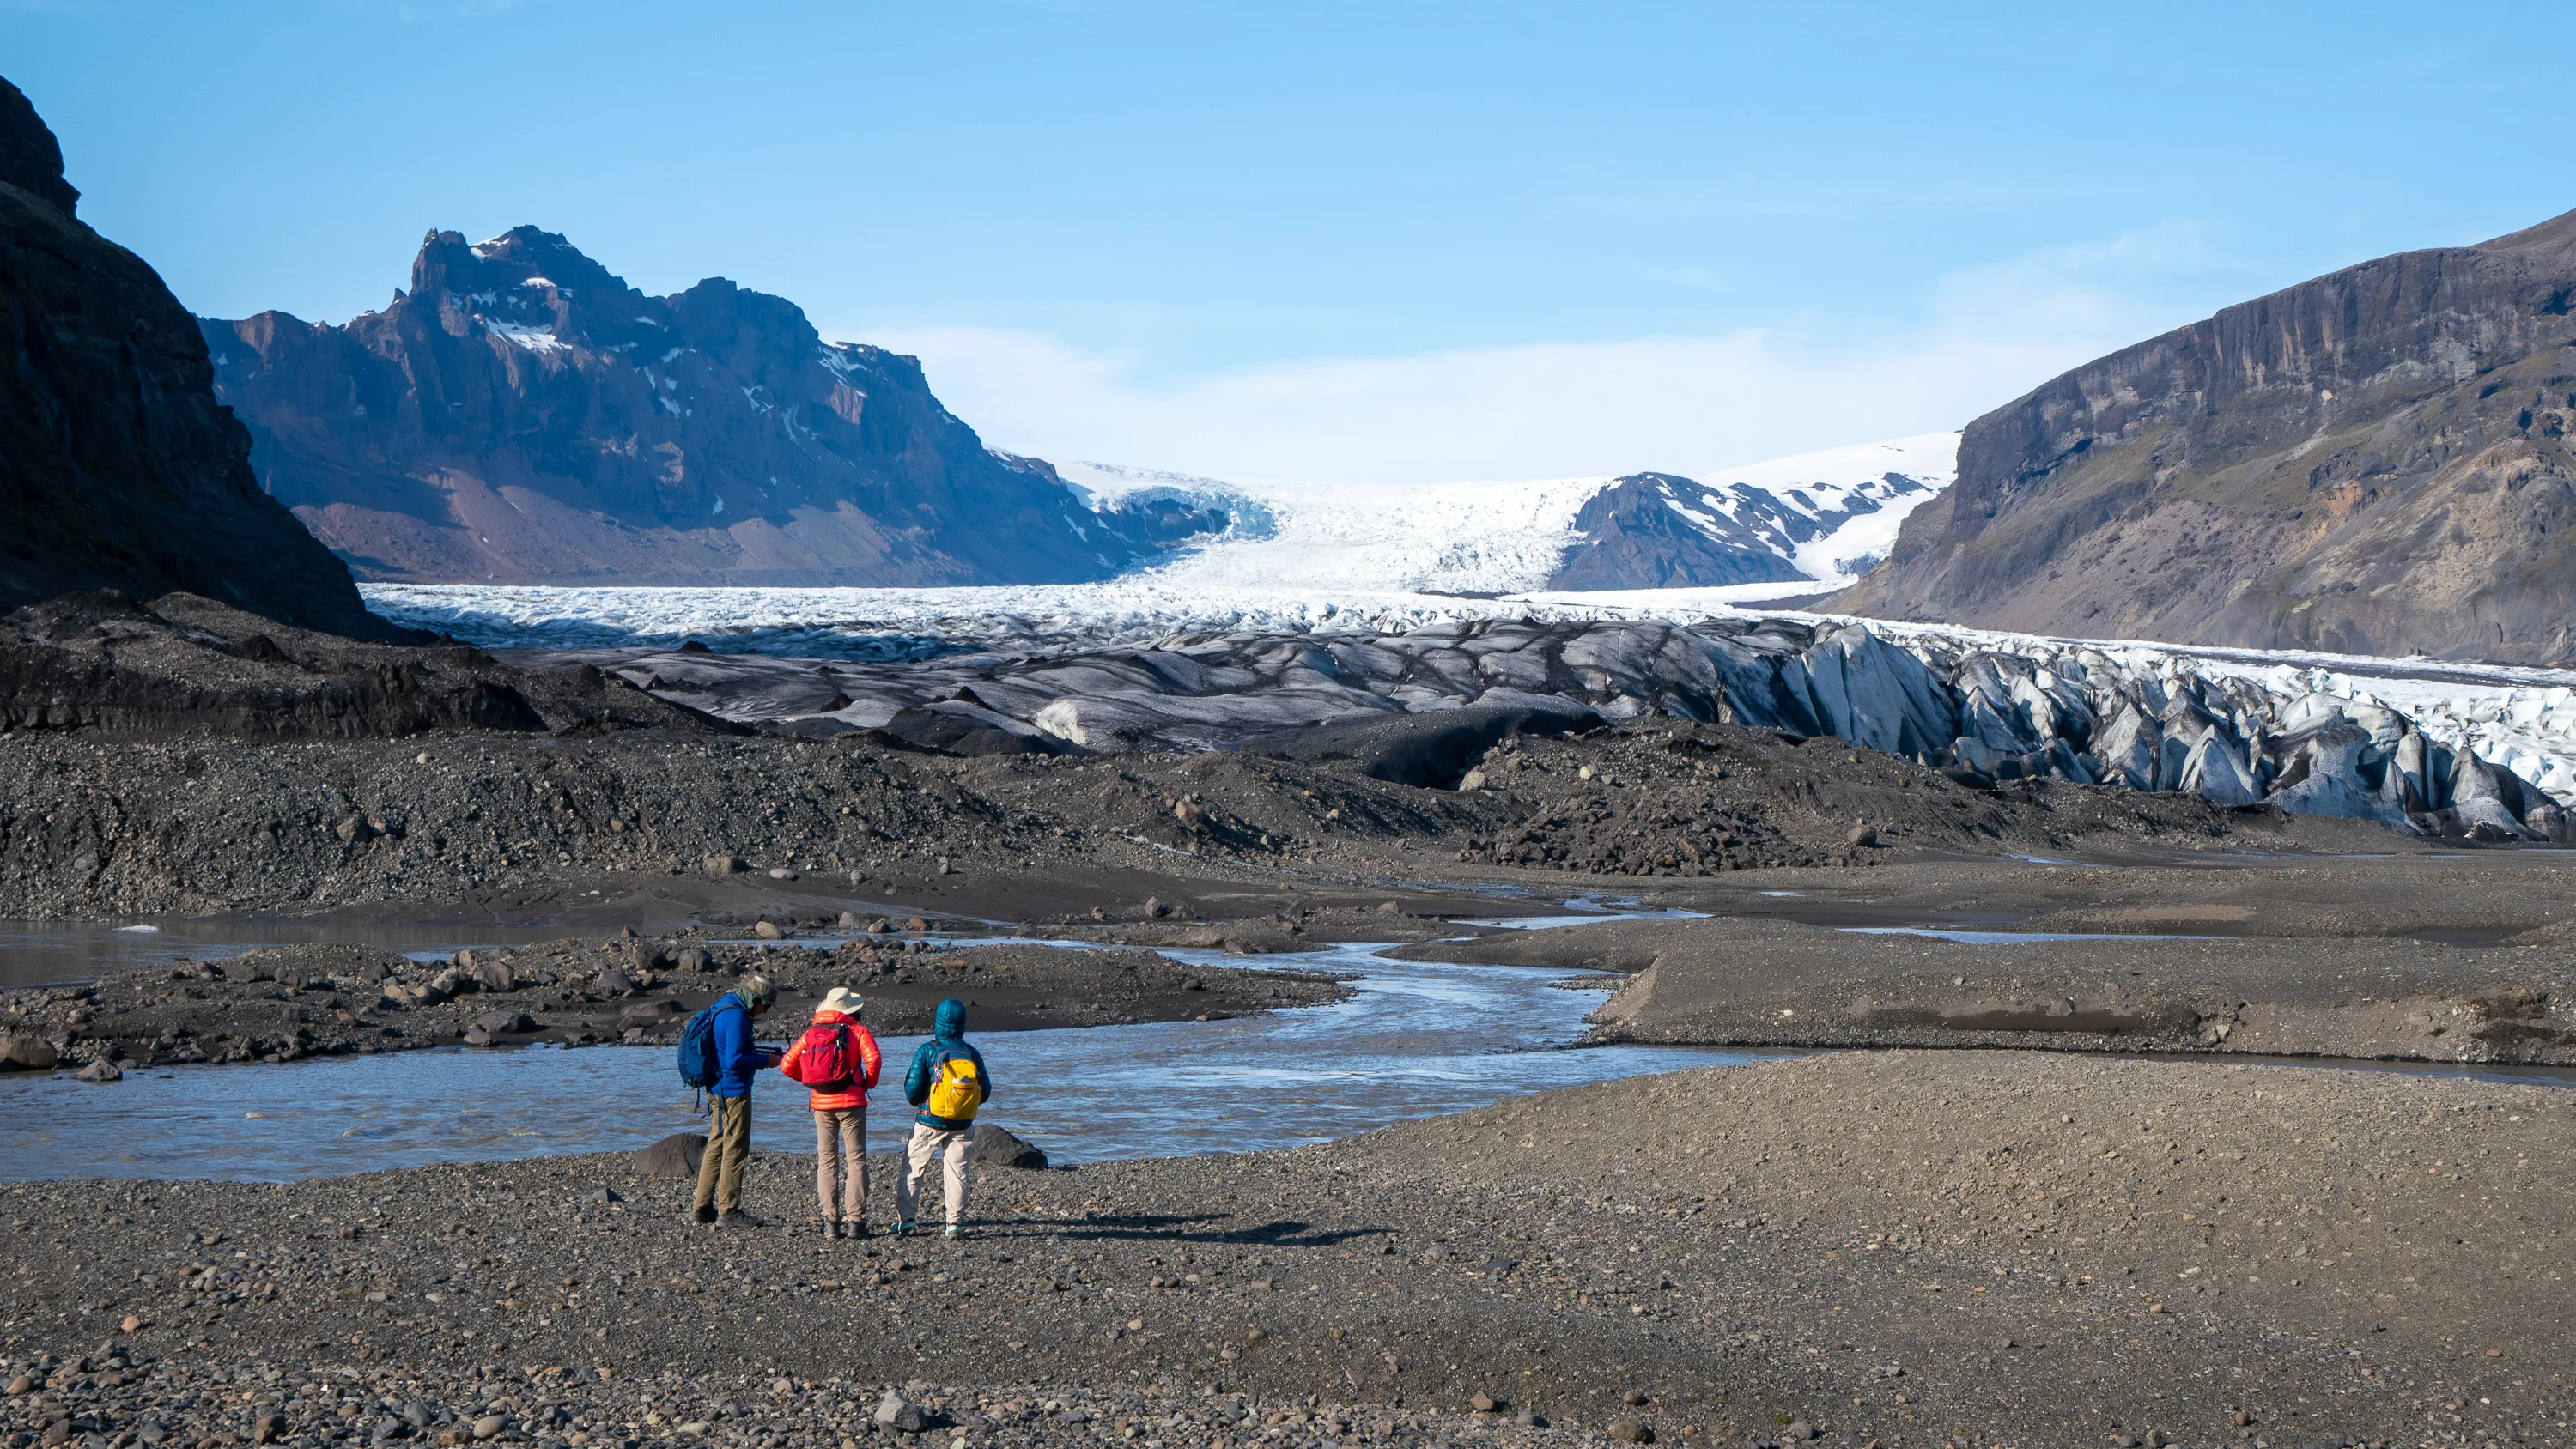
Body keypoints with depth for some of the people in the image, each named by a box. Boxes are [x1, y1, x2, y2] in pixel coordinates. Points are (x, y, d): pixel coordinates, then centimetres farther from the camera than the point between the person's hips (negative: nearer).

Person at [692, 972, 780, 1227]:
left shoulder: (721, 1008, 13)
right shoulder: (736, 1015, -19)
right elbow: (735, 1060, -24)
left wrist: (763, 1055, 13)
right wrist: (765, 1060, -11)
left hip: (718, 1089, 10)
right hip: (733, 1090, -10)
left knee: (716, 1146, 15)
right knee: (735, 1150, -4)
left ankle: (704, 1207, 19)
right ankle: (728, 1211, -2)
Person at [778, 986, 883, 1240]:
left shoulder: (810, 1034, 9)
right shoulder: (858, 1031, -1)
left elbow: (787, 1066, 5)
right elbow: (873, 1059, -17)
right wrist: (869, 1083, 1)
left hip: (821, 1104, 3)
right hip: (850, 1102, -3)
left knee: (826, 1161, 9)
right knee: (856, 1160, 2)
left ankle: (830, 1221, 3)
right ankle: (855, 1220, -6)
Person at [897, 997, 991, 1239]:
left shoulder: (928, 1050, -8)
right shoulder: (972, 1054, 1)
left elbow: (912, 1088, -9)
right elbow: (985, 1092, 5)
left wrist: (916, 1101, 13)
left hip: (929, 1123, -2)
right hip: (962, 1127, 2)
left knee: (912, 1170, 9)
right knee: (957, 1173, 6)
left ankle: (904, 1219, 8)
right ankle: (955, 1224, 0)